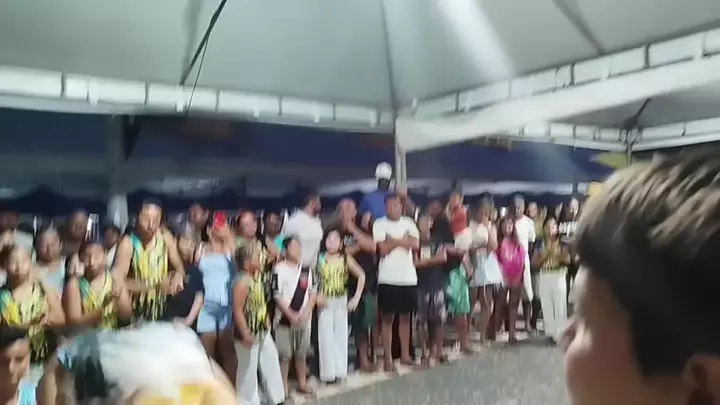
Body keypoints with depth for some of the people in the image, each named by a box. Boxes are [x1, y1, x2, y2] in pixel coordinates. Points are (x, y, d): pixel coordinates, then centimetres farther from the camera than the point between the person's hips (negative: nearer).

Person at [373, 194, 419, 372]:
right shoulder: (379, 224, -3)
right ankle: (388, 358, 8)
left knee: (405, 316, 12)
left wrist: (393, 240, -10)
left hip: (408, 277, 4)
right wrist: (402, 240, -6)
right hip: (388, 278, -4)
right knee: (388, 318, 2)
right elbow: (383, 249, -13)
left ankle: (405, 354, 24)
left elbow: (416, 244, -7)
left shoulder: (408, 223, 8)